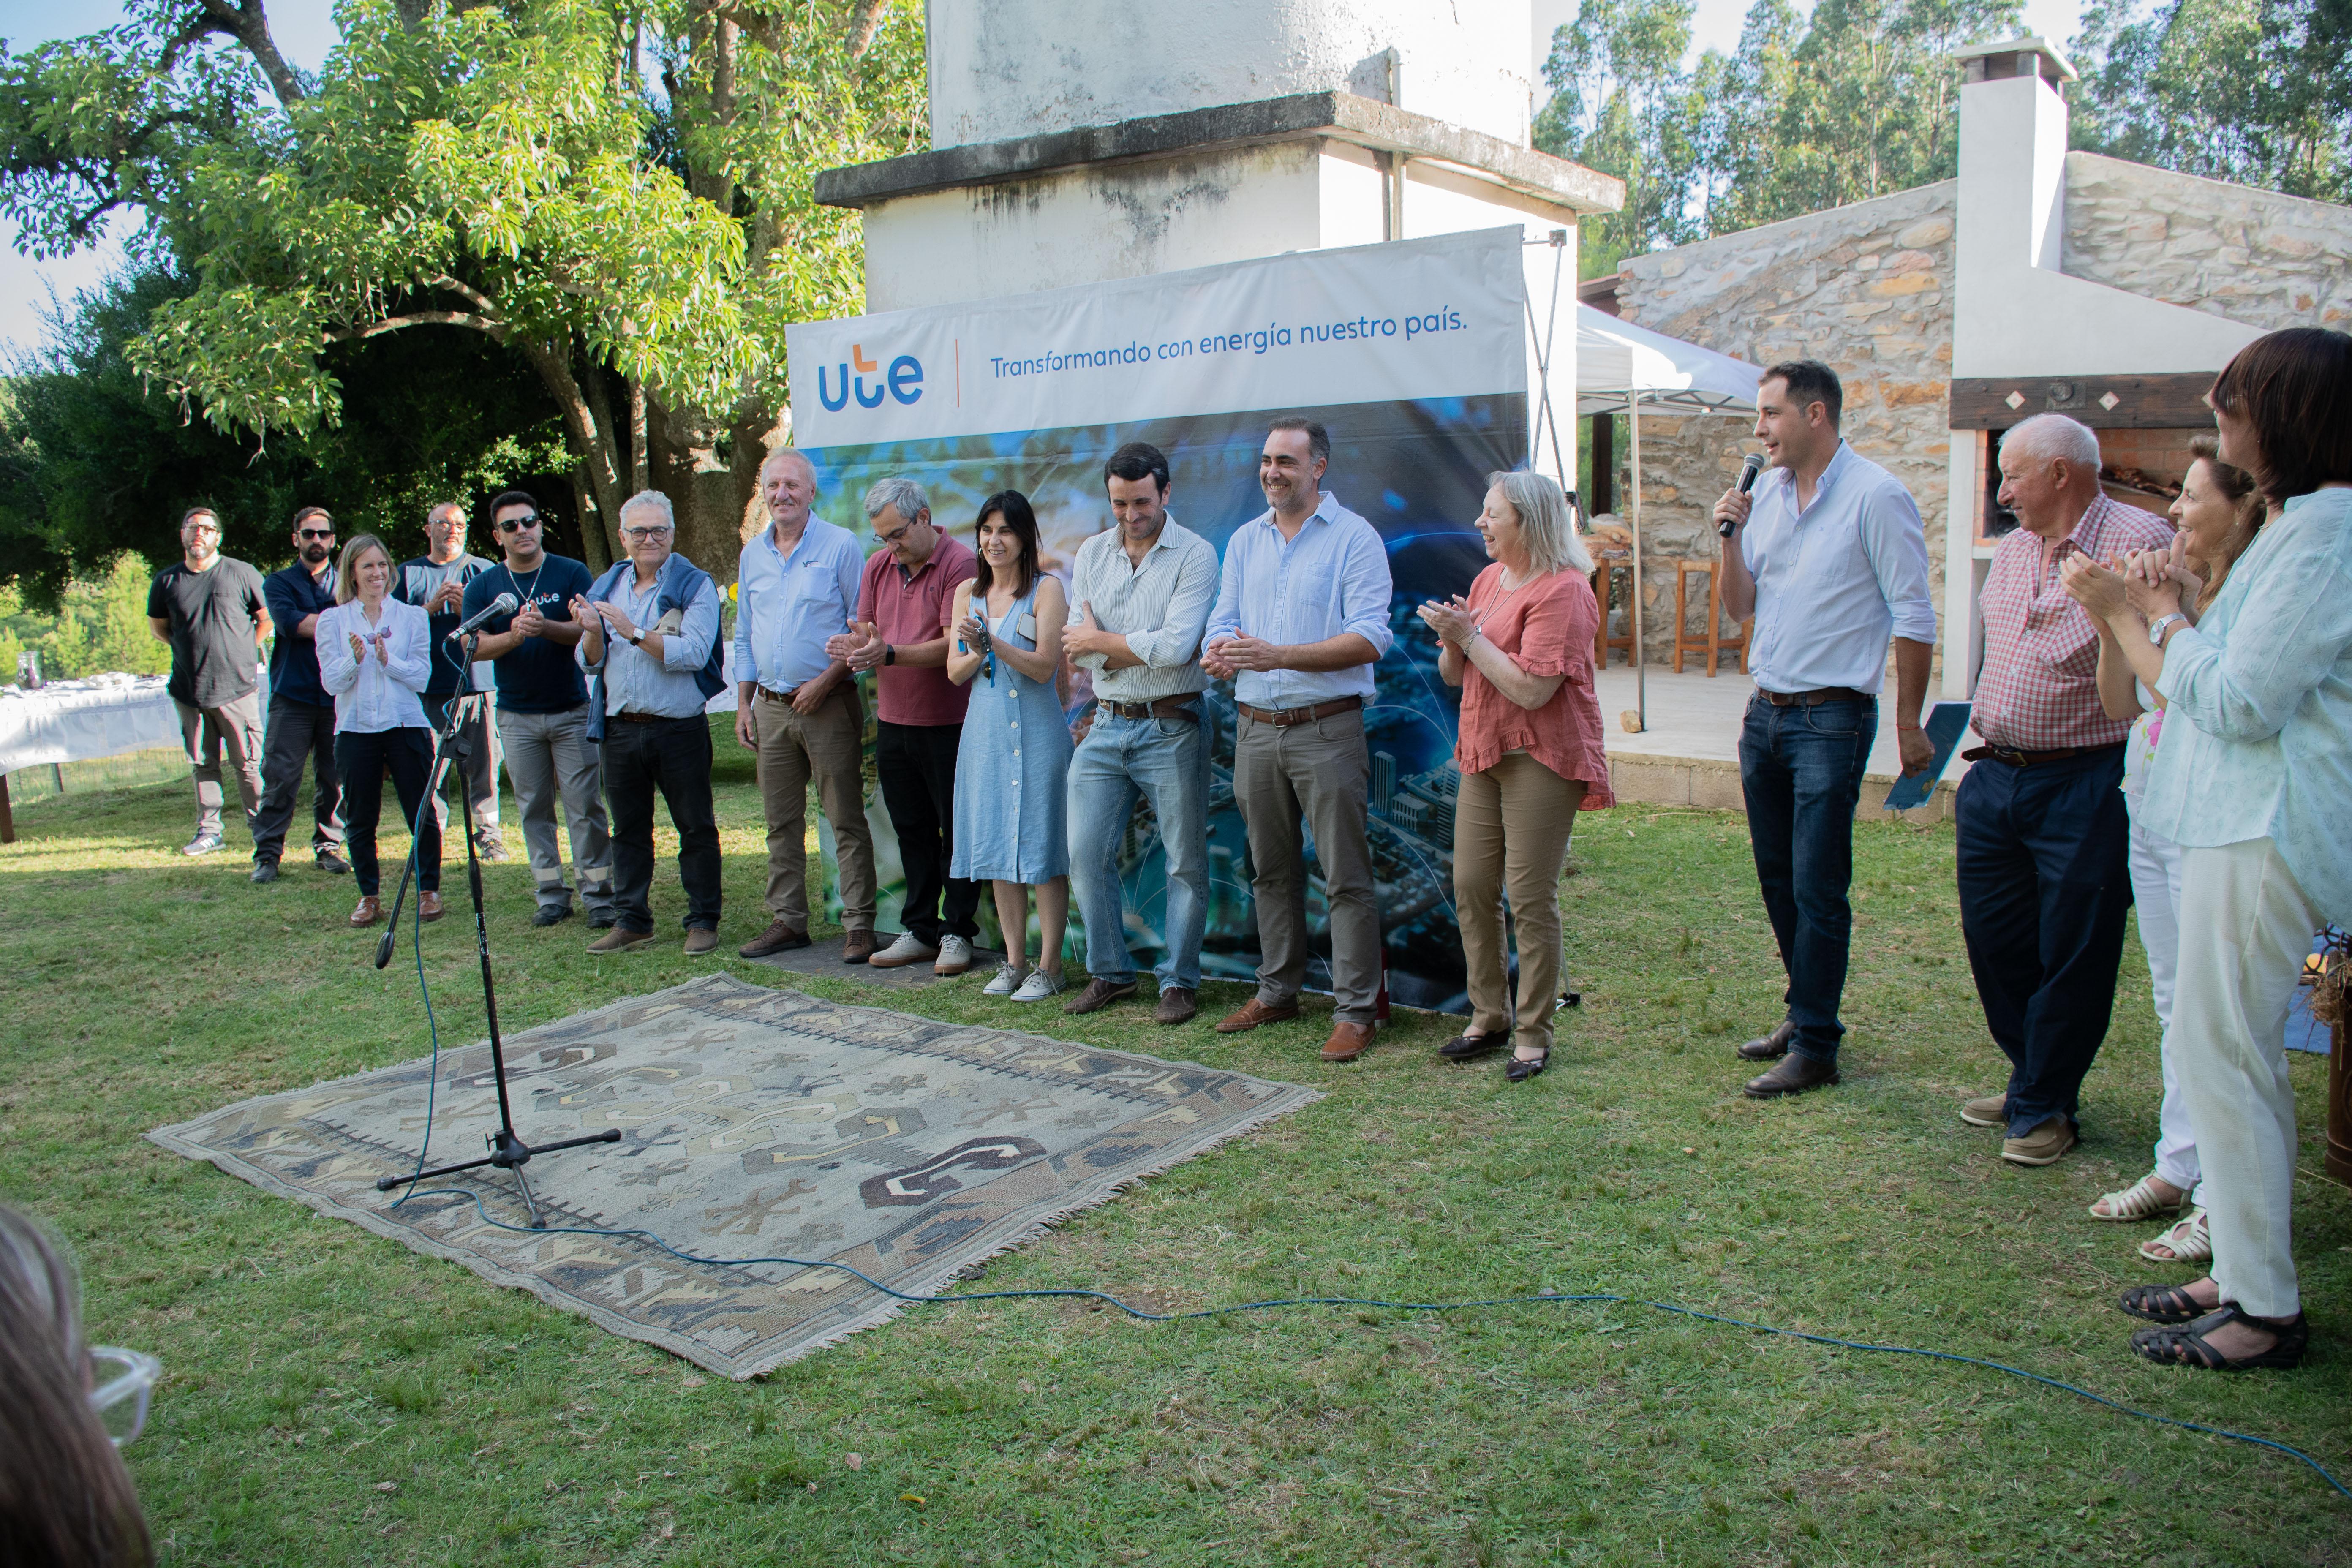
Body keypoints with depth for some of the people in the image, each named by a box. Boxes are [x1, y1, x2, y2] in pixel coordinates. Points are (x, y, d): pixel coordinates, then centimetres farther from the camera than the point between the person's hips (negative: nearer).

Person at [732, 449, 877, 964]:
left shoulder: (840, 546, -4)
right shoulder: (752, 554, 13)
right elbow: (744, 635, 18)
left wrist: (826, 680, -14)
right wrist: (744, 703, 13)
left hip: (828, 704, -5)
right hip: (771, 706, 6)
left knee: (846, 819, -2)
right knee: (781, 821, 10)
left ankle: (859, 924, 2)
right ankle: (788, 920, 19)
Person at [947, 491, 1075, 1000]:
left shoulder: (1047, 589, -4)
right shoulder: (967, 592, 11)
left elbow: (1045, 667, -12)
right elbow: (955, 672, 8)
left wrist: (993, 643, -23)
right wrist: (978, 654, -12)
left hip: (1037, 732, -5)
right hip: (985, 730, 5)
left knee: (1042, 848, -3)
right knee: (997, 847, 9)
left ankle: (1049, 966, 6)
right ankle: (1014, 961, 20)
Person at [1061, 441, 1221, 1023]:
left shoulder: (1194, 555, -7)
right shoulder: (1091, 554, 7)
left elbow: (1177, 647, -18)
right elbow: (1079, 649, 1)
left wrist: (1104, 640, -7)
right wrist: (1147, 648, -10)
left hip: (1172, 728, -4)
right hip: (1106, 726, 5)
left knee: (1186, 863, 3)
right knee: (1086, 856, 6)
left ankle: (1179, 981, 16)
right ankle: (1110, 973, 21)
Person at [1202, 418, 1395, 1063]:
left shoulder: (1355, 538, -6)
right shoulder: (1245, 541, 14)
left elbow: (1371, 637, -15)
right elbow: (1225, 621, 12)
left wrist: (1278, 656, -23)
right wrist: (1219, 653, -13)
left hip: (1326, 727, -6)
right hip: (1257, 729, 6)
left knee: (1345, 876, -3)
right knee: (1271, 870, 15)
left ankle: (1356, 1011, 4)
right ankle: (1277, 992, 27)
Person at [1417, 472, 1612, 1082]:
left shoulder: (1562, 590, -13)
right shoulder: (1488, 579, 13)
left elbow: (1531, 689, -21)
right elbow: (1455, 677, 16)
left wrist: (1471, 636, -14)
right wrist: (1452, 640, -5)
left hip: (1540, 757, -8)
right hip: (1484, 754, 8)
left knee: (1531, 898, -4)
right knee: (1471, 888, 7)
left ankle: (1534, 1035, 7)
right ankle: (1489, 1017, 21)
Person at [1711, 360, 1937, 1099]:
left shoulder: (1875, 497, -11)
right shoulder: (1766, 493, 10)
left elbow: (1914, 617, -9)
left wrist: (1908, 724, -9)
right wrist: (1732, 537, -3)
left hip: (1832, 717, -7)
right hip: (1765, 712, 7)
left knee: (1817, 889, -4)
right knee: (1777, 878, 14)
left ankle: (1815, 1048, 4)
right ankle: (1805, 1010, 30)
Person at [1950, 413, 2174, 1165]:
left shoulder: (2141, 543, -10)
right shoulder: (2011, 551, 14)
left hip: (2085, 785, -7)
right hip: (1994, 779, 8)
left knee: (2073, 955, 4)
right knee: (1994, 941, 14)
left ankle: (2043, 1107, 19)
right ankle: (2030, 1080, 33)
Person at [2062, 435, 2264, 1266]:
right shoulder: (2183, 588, 11)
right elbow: (2121, 703, 13)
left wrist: (2127, 611, -19)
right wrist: (2108, 620, 0)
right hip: (2150, 813, 9)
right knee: (2175, 1004, 16)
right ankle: (2178, 1167, 27)